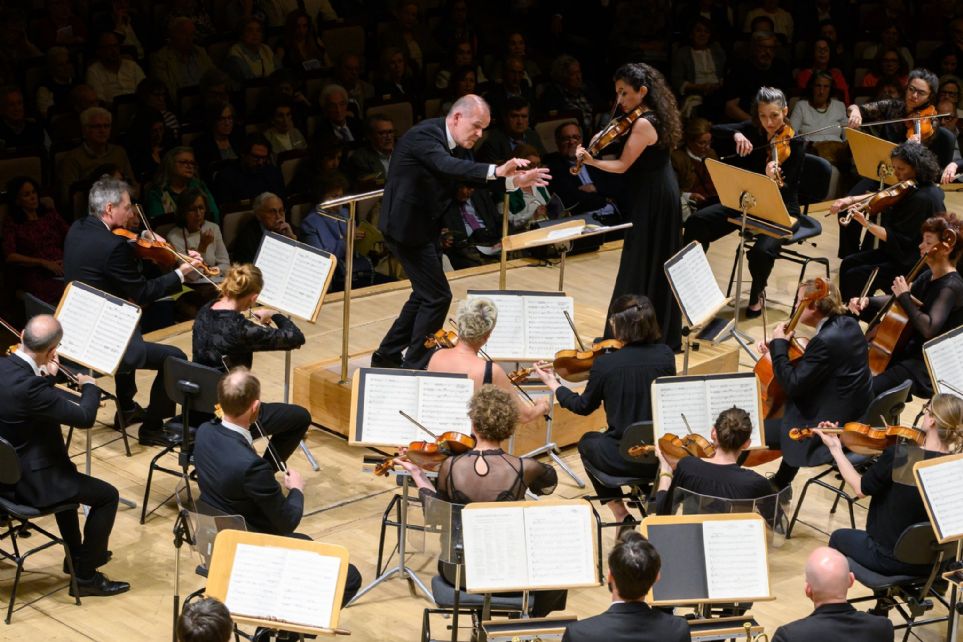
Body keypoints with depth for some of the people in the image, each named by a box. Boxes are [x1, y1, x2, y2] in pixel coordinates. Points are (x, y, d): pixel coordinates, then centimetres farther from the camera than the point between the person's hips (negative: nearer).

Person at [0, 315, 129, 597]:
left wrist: (47, 377, 5)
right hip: (28, 483, -9)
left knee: (67, 476, 36)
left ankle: (76, 553, 46)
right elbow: (85, 418, -26)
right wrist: (90, 386, -8)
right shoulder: (27, 385, -32)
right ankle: (85, 575, 13)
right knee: (107, 495, 5)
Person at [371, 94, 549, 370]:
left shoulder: (449, 143, 9)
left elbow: (474, 180, 8)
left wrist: (514, 181, -5)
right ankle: (415, 367, 2)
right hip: (407, 227, -10)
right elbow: (448, 167, -39)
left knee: (425, 294, 19)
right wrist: (497, 171, -50)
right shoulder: (424, 135, -21)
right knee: (437, 296, -7)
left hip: (423, 227, 10)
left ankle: (386, 356, 31)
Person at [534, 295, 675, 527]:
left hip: (623, 459, -4)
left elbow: (584, 407, 0)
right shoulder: (665, 355, -9)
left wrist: (553, 384, 16)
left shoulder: (605, 364, -17)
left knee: (587, 442, 32)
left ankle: (621, 514, 25)